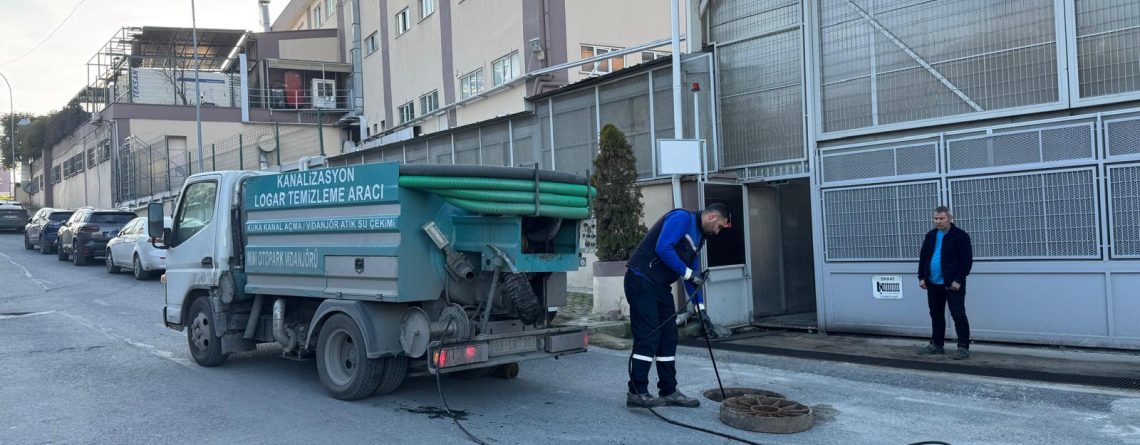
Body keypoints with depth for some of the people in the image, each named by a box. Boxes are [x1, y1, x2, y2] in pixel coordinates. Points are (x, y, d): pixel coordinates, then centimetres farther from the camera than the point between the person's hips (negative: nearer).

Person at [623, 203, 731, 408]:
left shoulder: (699, 237, 18)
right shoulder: (682, 218, -11)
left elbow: (694, 276, 19)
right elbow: (663, 248, -24)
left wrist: (701, 309, 13)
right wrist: (687, 273, -16)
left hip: (661, 286, 10)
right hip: (641, 281, -10)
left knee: (668, 338, 9)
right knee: (648, 336, -11)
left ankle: (668, 391, 16)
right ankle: (637, 392, -5)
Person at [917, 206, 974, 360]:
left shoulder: (961, 236, -8)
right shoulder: (930, 236, 10)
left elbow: (967, 260, -12)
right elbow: (923, 257, 15)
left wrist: (958, 280, -18)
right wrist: (922, 277, 6)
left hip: (952, 285, -6)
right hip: (933, 284, 7)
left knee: (959, 316, -4)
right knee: (936, 315, 15)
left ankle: (963, 348, 0)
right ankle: (936, 345, 25)